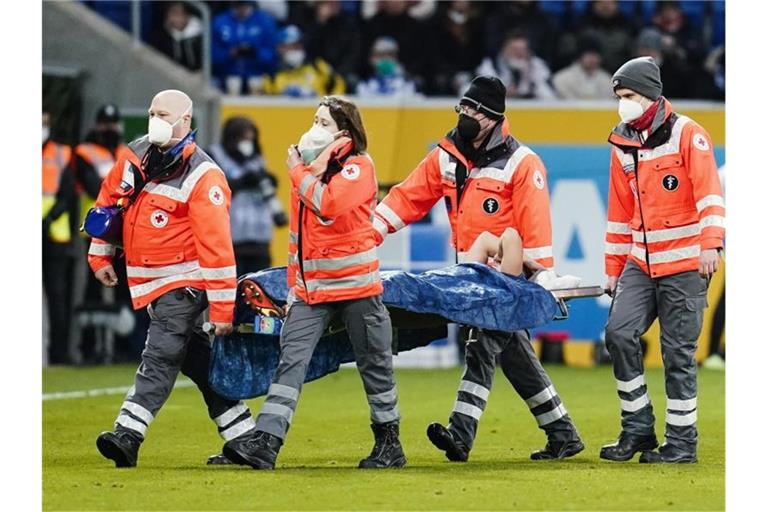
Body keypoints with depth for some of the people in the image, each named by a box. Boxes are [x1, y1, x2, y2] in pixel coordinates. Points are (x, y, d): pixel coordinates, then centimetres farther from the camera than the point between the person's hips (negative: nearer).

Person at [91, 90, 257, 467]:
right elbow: (108, 200, 19)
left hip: (183, 283, -8)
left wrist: (222, 308, -22)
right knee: (197, 361, 12)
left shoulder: (203, 178, -18)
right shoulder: (135, 157, 4)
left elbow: (216, 245, -20)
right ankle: (243, 437, 20)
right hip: (148, 283, 8)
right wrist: (100, 255, 18)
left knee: (159, 358, -16)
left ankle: (127, 436, -26)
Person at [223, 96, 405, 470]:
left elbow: (329, 206, -24)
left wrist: (299, 173, -11)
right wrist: (294, 284, 17)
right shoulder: (308, 167, 15)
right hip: (311, 286, 6)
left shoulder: (358, 167, -7)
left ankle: (389, 444, 19)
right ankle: (265, 442, -17)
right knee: (291, 358, -8)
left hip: (355, 284, -6)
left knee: (374, 364, 6)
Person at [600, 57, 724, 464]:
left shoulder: (688, 135, -6)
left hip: (685, 265, -6)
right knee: (619, 332, -9)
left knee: (678, 353, -4)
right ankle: (637, 430, 1)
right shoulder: (622, 146, 13)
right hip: (641, 263, 6)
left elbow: (709, 194, -14)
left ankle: (682, 442, 4)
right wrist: (614, 269, 18)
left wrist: (710, 245, -26)